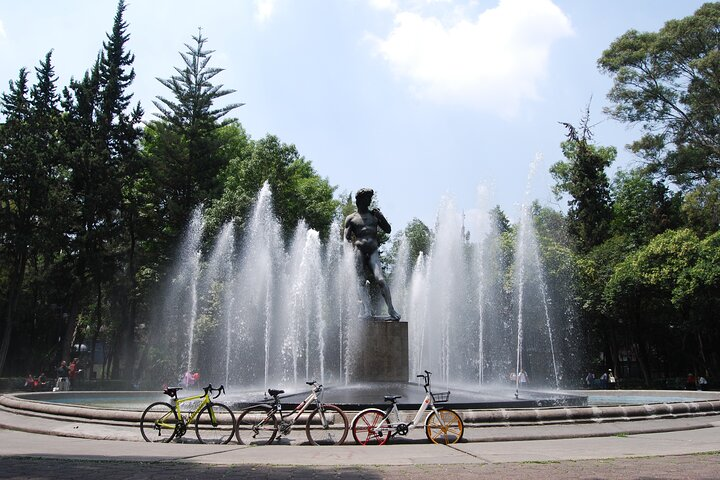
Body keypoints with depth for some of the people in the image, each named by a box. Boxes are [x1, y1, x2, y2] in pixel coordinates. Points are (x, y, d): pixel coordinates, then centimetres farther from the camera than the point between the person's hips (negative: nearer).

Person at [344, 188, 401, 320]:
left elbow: (388, 230, 14)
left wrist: (380, 217, 2)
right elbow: (346, 237, 7)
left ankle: (391, 309, -15)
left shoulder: (375, 215, 19)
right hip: (359, 250, 0)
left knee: (380, 279, -15)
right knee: (360, 281, -8)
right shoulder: (351, 218, 13)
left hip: (373, 251, 0)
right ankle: (365, 309, -4)